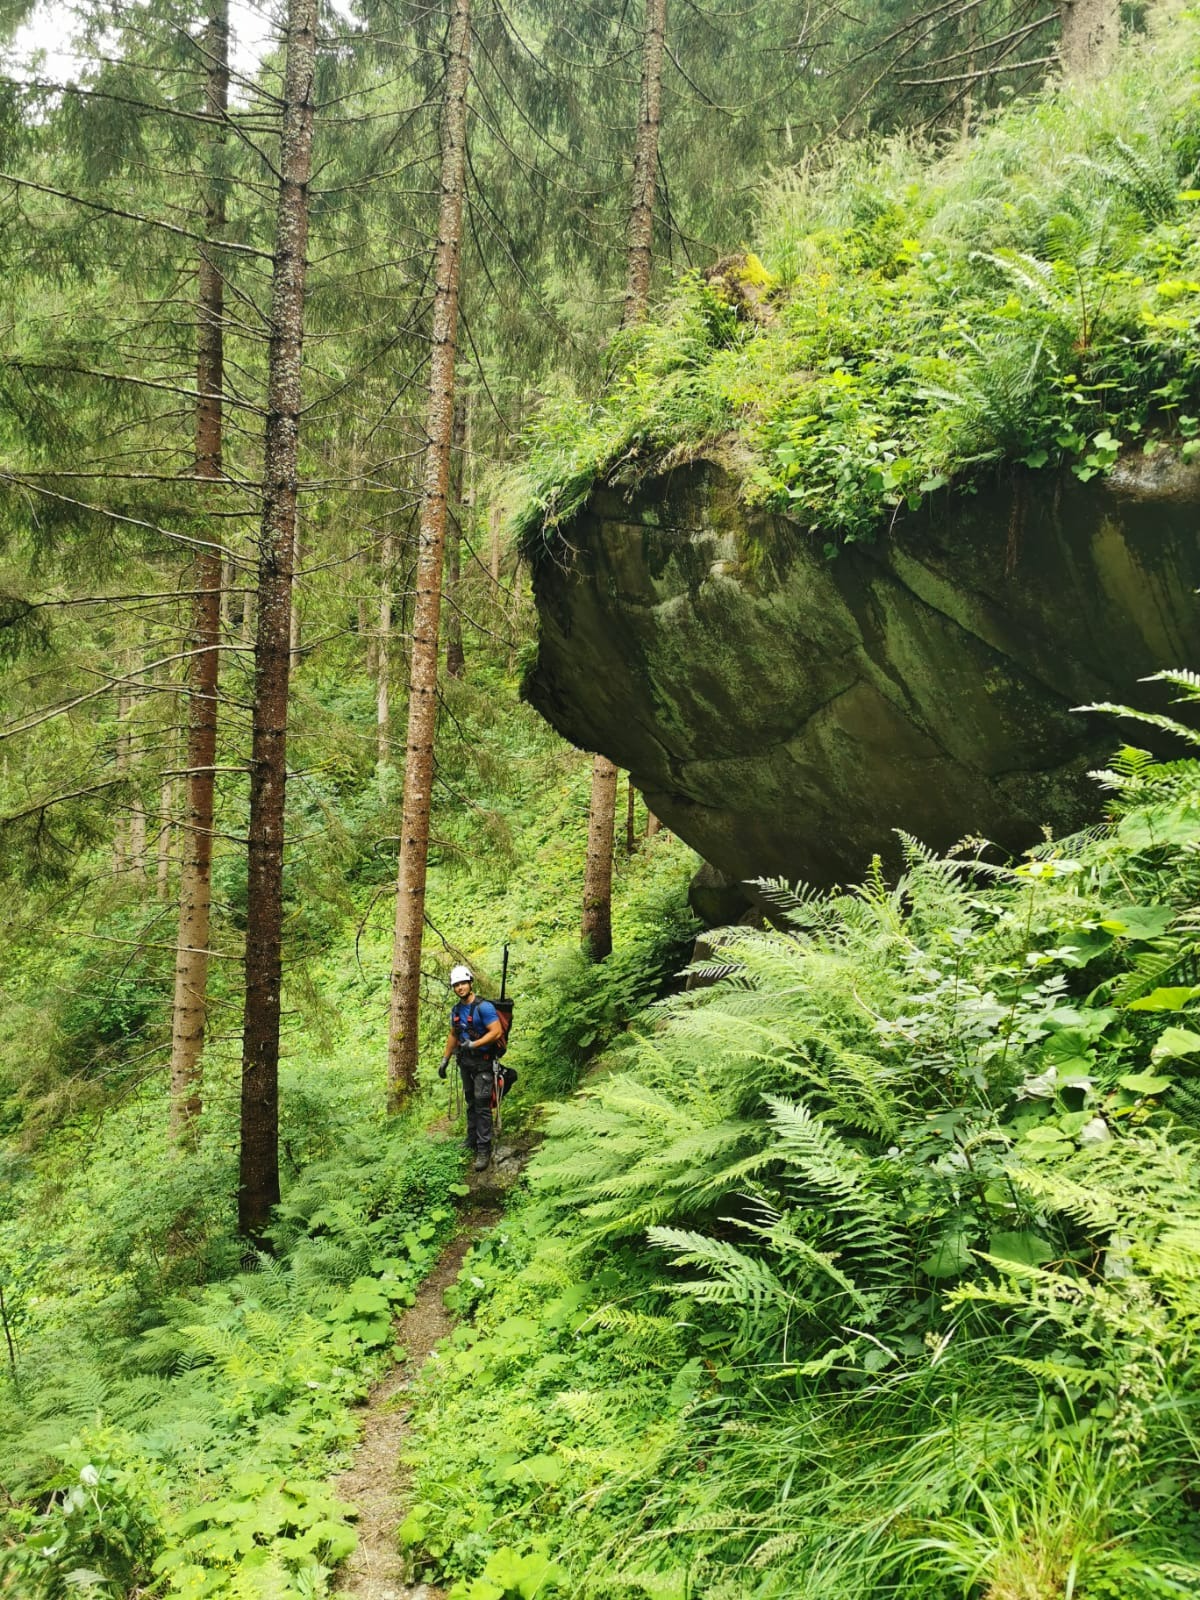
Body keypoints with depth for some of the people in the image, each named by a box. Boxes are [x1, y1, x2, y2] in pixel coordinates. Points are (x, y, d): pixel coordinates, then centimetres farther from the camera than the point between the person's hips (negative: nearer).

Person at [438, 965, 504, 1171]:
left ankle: (484, 1150, -7)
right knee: (471, 1103, 15)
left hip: (483, 1062, -7)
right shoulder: (456, 1010, 8)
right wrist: (445, 1059, 18)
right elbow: (453, 1035, 20)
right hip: (465, 1061, 7)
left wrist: (473, 1045, -26)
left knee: (482, 1105, -9)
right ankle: (472, 1141, 26)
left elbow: (497, 1032, -23)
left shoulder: (484, 1007, -17)